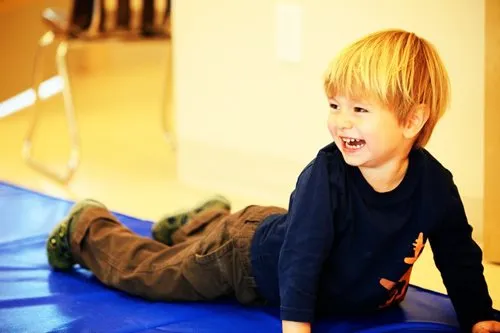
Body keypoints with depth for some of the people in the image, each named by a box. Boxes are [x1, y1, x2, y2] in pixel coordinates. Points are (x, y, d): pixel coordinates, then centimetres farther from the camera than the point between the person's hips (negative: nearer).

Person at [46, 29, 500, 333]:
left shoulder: (434, 184, -23)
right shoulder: (326, 175, -38)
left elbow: (459, 256, -9)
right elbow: (302, 253, -37)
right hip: (244, 254, -5)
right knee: (149, 271, 12)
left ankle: (205, 222, 61)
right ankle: (87, 229, 37)